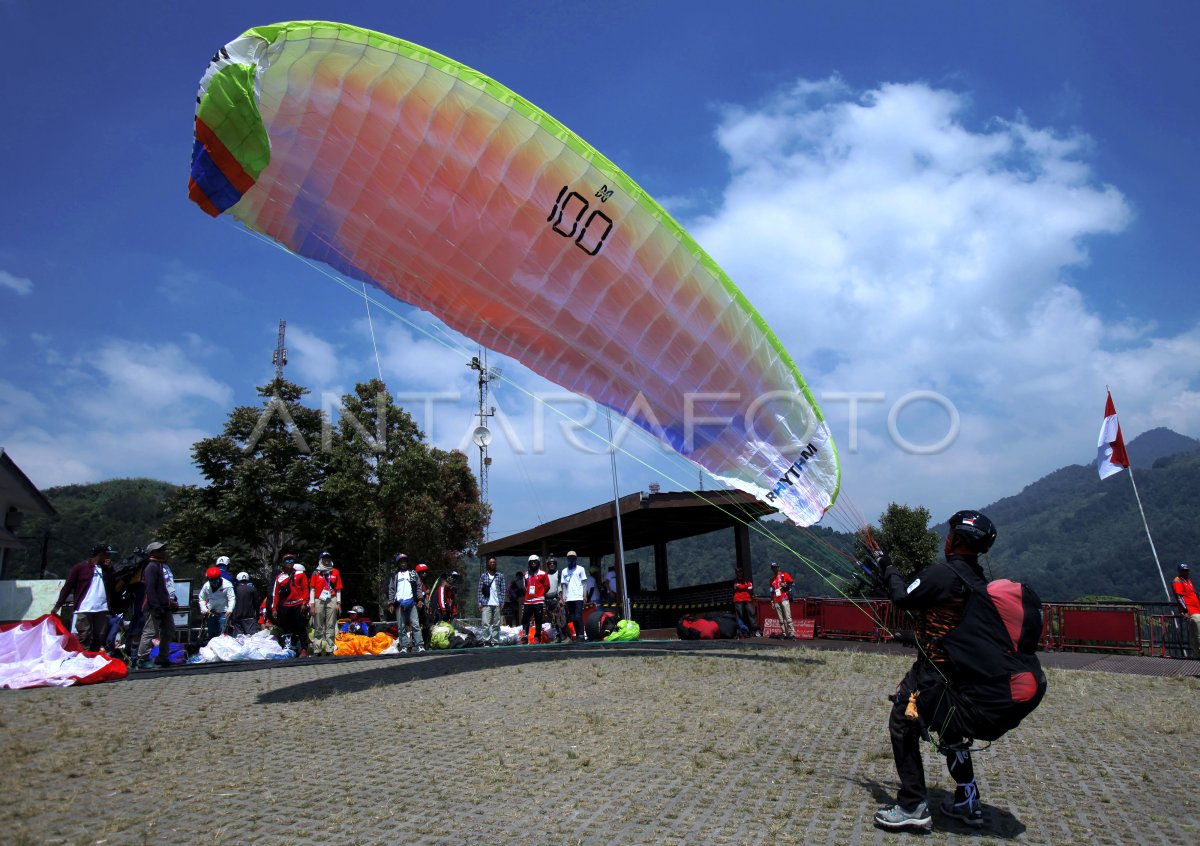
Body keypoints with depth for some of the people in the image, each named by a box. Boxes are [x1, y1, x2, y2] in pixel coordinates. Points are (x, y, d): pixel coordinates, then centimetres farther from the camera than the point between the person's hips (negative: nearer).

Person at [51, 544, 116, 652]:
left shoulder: (106, 568, 17)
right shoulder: (80, 567, 2)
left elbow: (113, 587, 8)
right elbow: (67, 587, 1)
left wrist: (109, 569, 3)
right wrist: (57, 606, -5)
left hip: (102, 610, 5)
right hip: (84, 610, -5)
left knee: (99, 641, 5)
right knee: (84, 640, -8)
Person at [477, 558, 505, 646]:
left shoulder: (500, 576, 9)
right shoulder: (483, 576, 8)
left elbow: (502, 590, 7)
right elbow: (480, 590, 6)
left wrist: (502, 602, -1)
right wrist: (480, 603, -1)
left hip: (497, 604, 1)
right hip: (486, 604, -1)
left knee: (496, 624, 3)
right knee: (486, 623, -9)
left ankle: (495, 641, 9)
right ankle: (486, 641, -5)